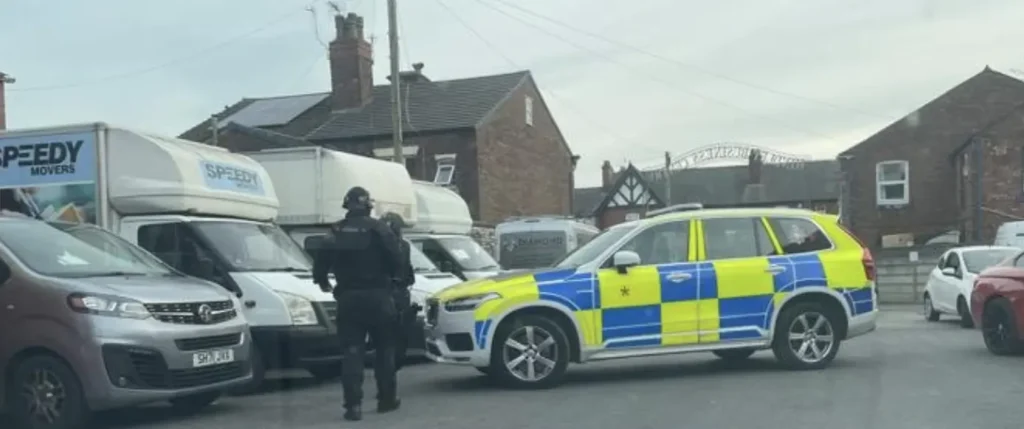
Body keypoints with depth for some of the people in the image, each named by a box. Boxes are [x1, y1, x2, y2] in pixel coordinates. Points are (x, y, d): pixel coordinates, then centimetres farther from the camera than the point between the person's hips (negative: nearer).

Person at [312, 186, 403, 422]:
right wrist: (388, 277, 10)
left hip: (348, 298, 2)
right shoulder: (379, 229, -7)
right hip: (377, 296, -2)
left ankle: (353, 404, -7)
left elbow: (321, 261, 0)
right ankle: (387, 398, 18)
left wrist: (323, 282, 20)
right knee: (384, 349, 13)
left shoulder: (335, 233, 3)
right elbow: (396, 262, -11)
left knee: (352, 352, 1)